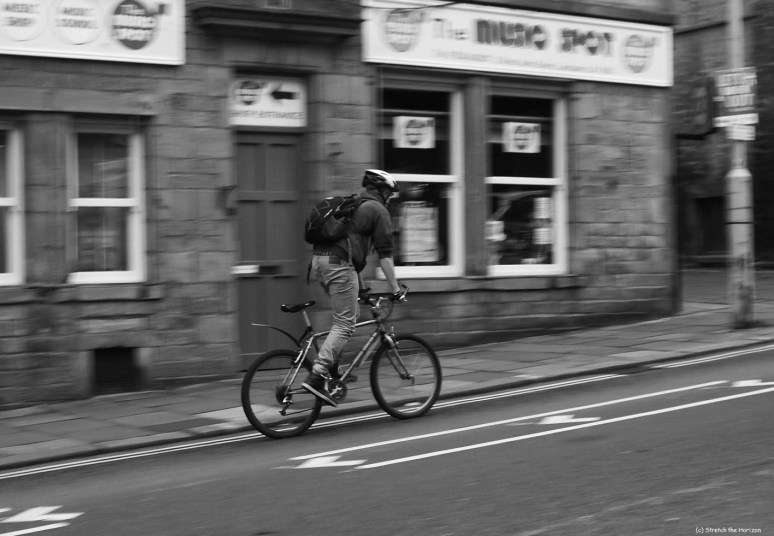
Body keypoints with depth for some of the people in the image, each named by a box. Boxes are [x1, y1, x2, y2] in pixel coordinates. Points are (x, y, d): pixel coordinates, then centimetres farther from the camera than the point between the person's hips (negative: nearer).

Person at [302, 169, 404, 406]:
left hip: (319, 259, 8)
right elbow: (384, 254, -4)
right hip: (339, 264, -8)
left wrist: (360, 284, 37)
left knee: (348, 314, 22)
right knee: (345, 324, -7)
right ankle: (316, 377, -17)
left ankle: (332, 366, 14)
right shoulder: (379, 211, 3)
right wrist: (395, 289, -1)